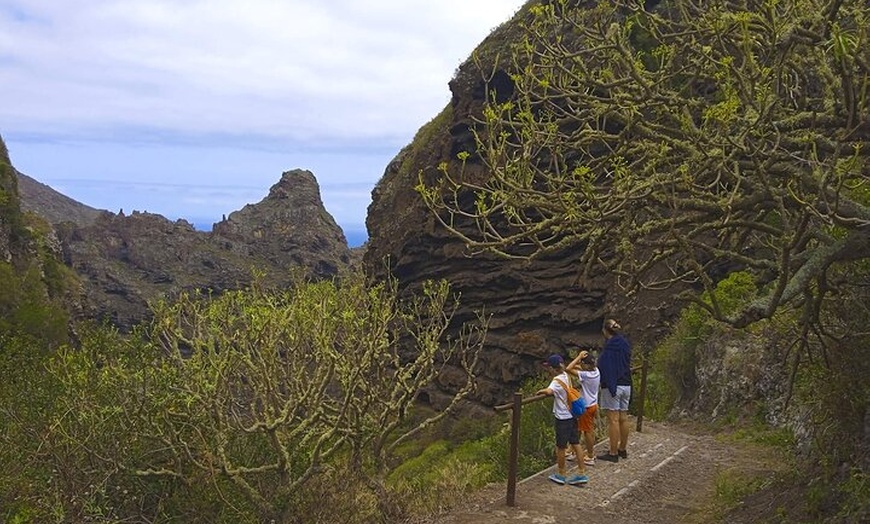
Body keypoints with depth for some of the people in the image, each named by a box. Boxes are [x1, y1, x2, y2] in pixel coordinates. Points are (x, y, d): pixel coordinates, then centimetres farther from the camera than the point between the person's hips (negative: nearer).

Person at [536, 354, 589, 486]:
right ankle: (582, 473, 16)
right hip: (572, 415, 8)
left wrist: (541, 391, -25)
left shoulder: (557, 381, -20)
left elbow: (549, 391, -40)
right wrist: (549, 369, 14)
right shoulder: (565, 376, 4)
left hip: (562, 417, -8)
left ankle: (561, 474, 19)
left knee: (560, 446, 7)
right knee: (575, 443, 12)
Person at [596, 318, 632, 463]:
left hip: (612, 386, -8)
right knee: (623, 418, 14)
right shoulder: (625, 344, 8)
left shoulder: (609, 346, -16)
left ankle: (613, 453, 2)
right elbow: (627, 365, 14)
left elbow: (606, 368, -19)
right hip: (626, 385, 8)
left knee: (613, 420, -3)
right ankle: (622, 449, 25)